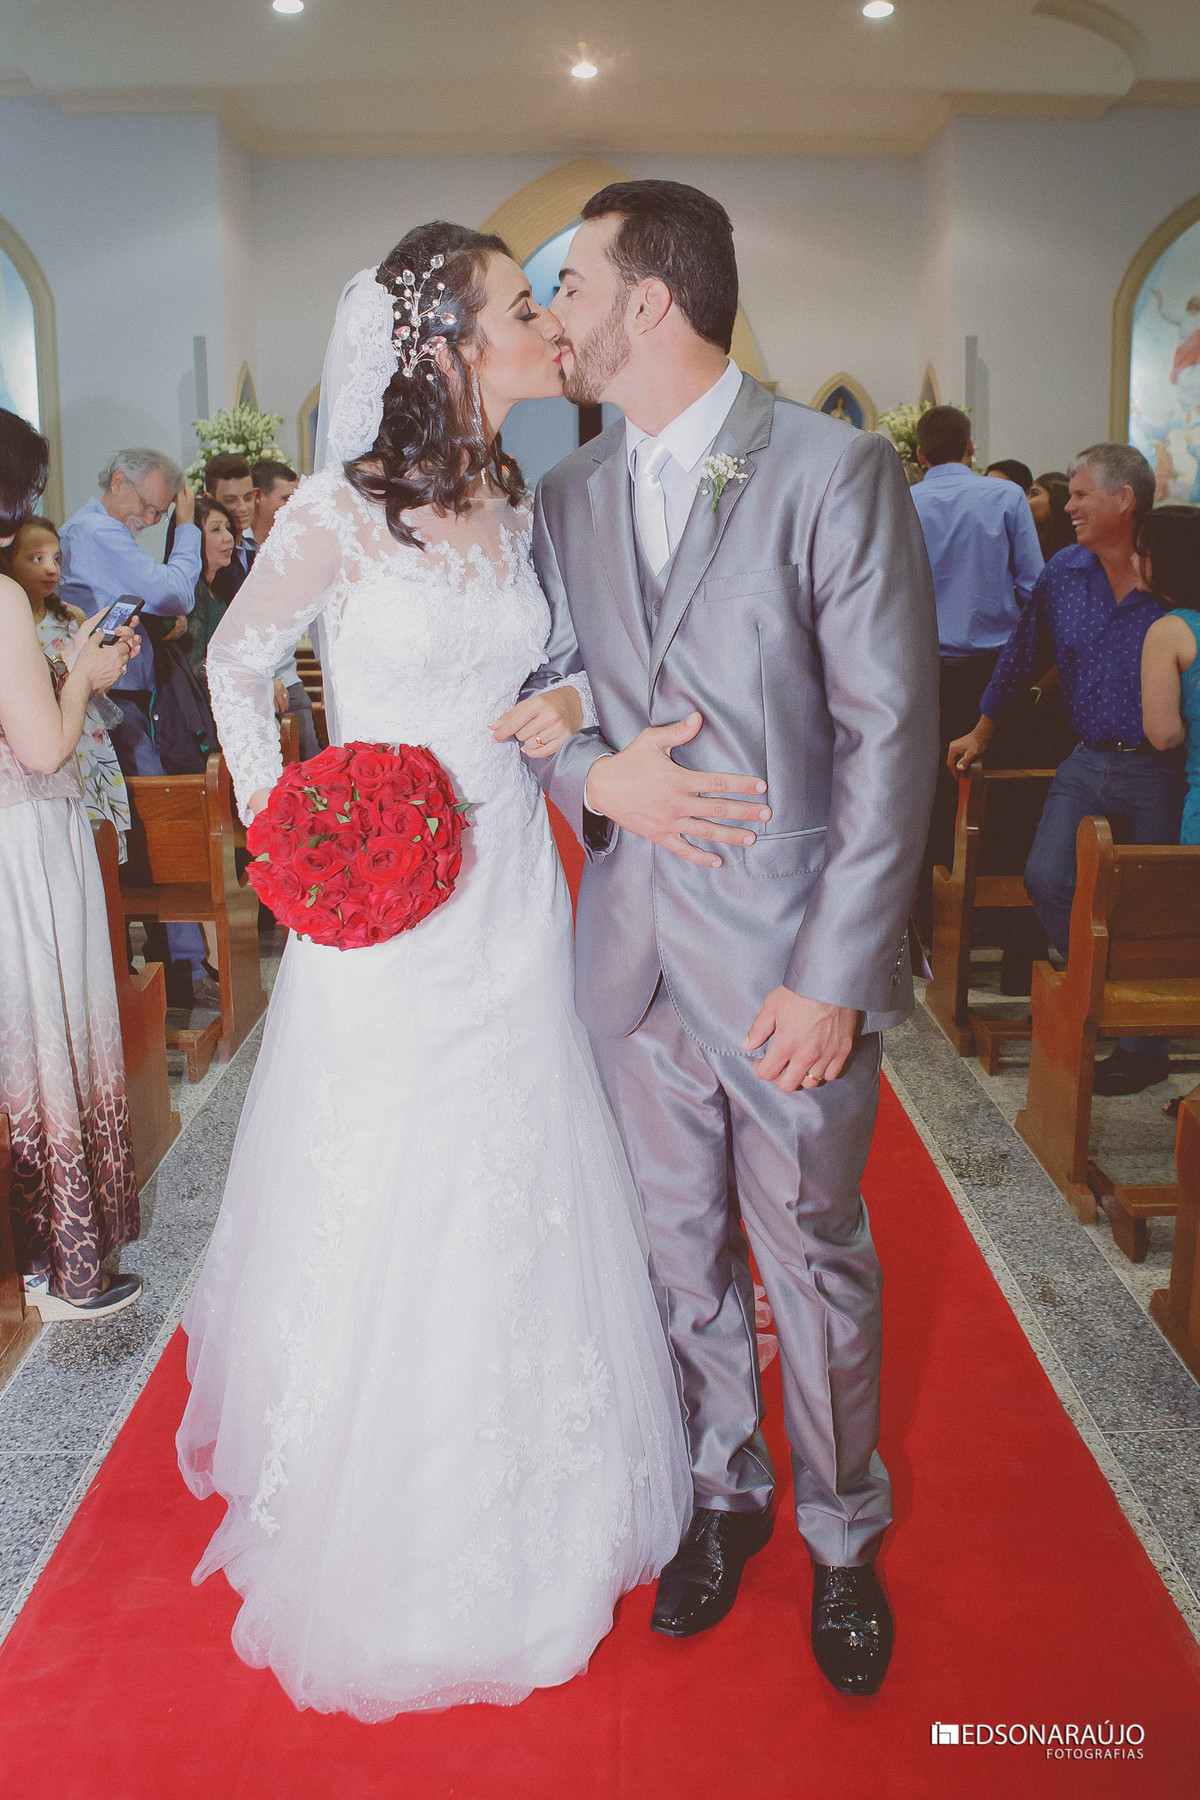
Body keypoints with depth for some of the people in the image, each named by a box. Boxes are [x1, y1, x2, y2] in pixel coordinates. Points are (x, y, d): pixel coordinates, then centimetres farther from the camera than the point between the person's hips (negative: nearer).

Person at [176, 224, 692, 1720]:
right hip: (382, 917, -5)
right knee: (380, 1218, 7)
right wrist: (275, 814, -4)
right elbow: (235, 659, 3)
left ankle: (528, 1515, 38)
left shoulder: (516, 504, 5)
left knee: (515, 1211, 14)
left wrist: (563, 707, -3)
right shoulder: (343, 511, -12)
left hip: (512, 893, 5)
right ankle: (382, 1549, 31)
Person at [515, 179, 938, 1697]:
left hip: (790, 967, -4)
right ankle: (722, 1493, 42)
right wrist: (592, 774, -11)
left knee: (816, 1263, 12)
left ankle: (843, 1535, 37)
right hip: (633, 956, 5)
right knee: (685, 1256, 18)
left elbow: (890, 739, -12)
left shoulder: (838, 472, -9)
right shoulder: (567, 497, 7)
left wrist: (834, 978, -16)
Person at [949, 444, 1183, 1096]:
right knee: (1046, 879, -5)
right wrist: (981, 731, 21)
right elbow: (1020, 652, 16)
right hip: (1088, 761, 4)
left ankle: (1143, 1047, 17)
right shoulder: (1062, 573, 4)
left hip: (1160, 770, -4)